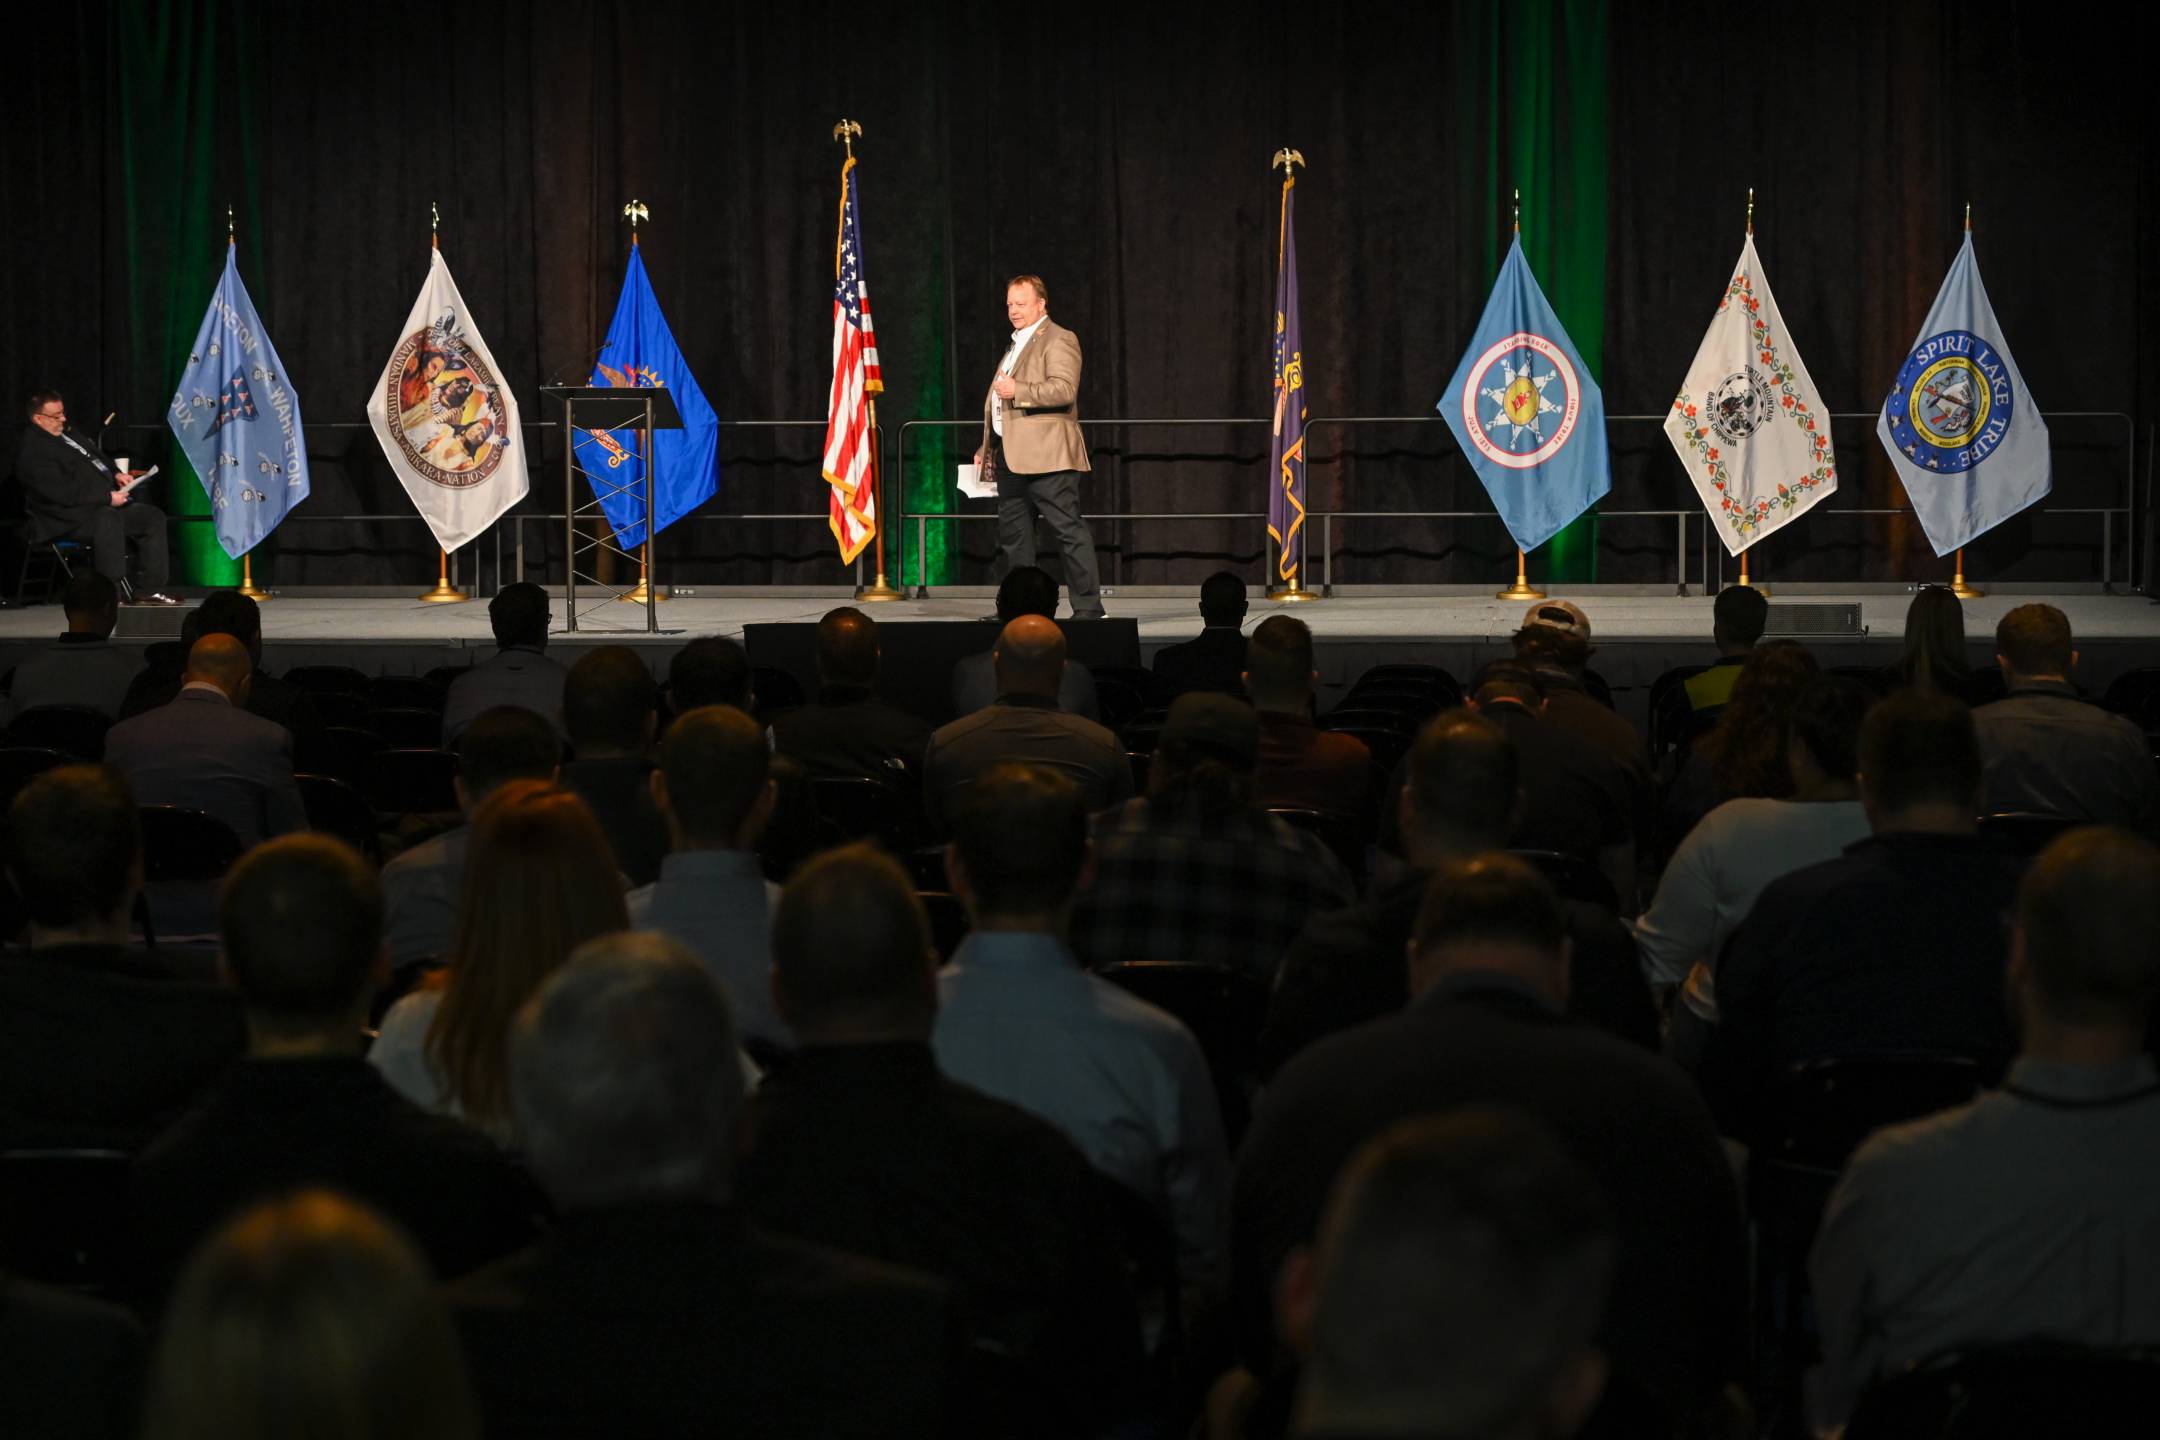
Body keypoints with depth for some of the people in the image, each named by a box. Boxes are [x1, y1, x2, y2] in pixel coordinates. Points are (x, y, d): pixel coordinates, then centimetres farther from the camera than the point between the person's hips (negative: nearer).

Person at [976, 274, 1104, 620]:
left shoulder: (1058, 340, -5)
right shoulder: (1016, 345, 24)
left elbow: (1064, 390, -19)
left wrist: (1018, 391, -23)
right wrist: (987, 448, 25)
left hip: (1047, 456, -10)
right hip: (1011, 458, 10)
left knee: (1070, 531, -8)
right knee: (1012, 534, 11)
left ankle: (1088, 607, -8)